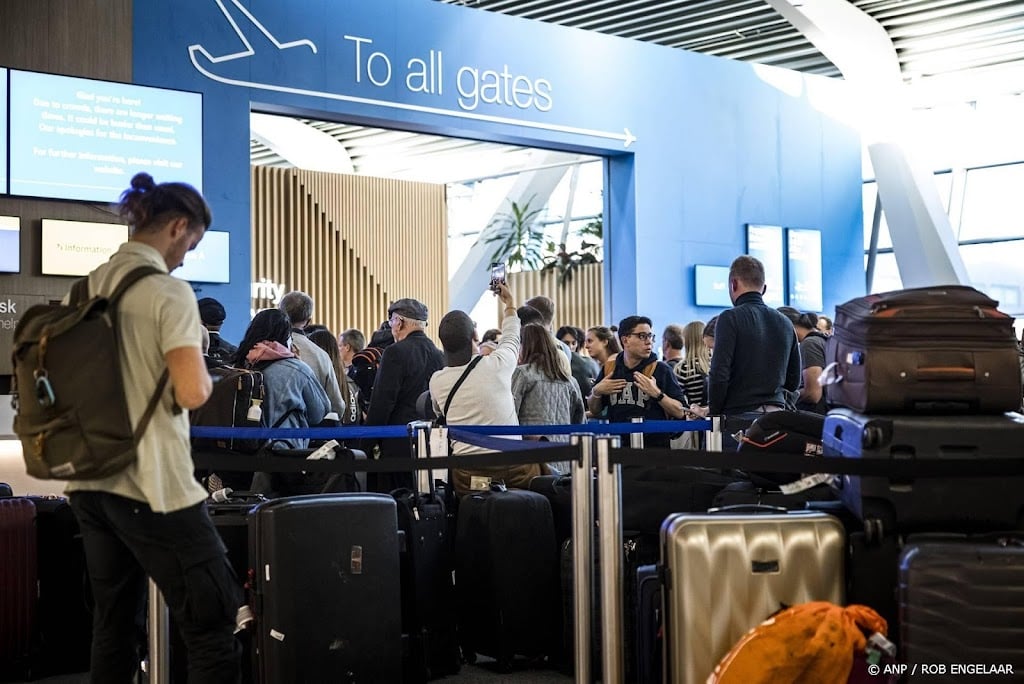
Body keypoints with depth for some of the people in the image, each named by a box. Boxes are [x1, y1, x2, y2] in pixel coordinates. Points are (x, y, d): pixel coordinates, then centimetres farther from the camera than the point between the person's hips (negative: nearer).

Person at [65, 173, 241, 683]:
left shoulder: (85, 288, 9)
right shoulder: (169, 292, -13)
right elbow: (192, 393, -21)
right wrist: (206, 377, -1)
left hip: (89, 480, 8)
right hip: (151, 486, -8)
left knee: (112, 624, 15)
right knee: (213, 625, 0)